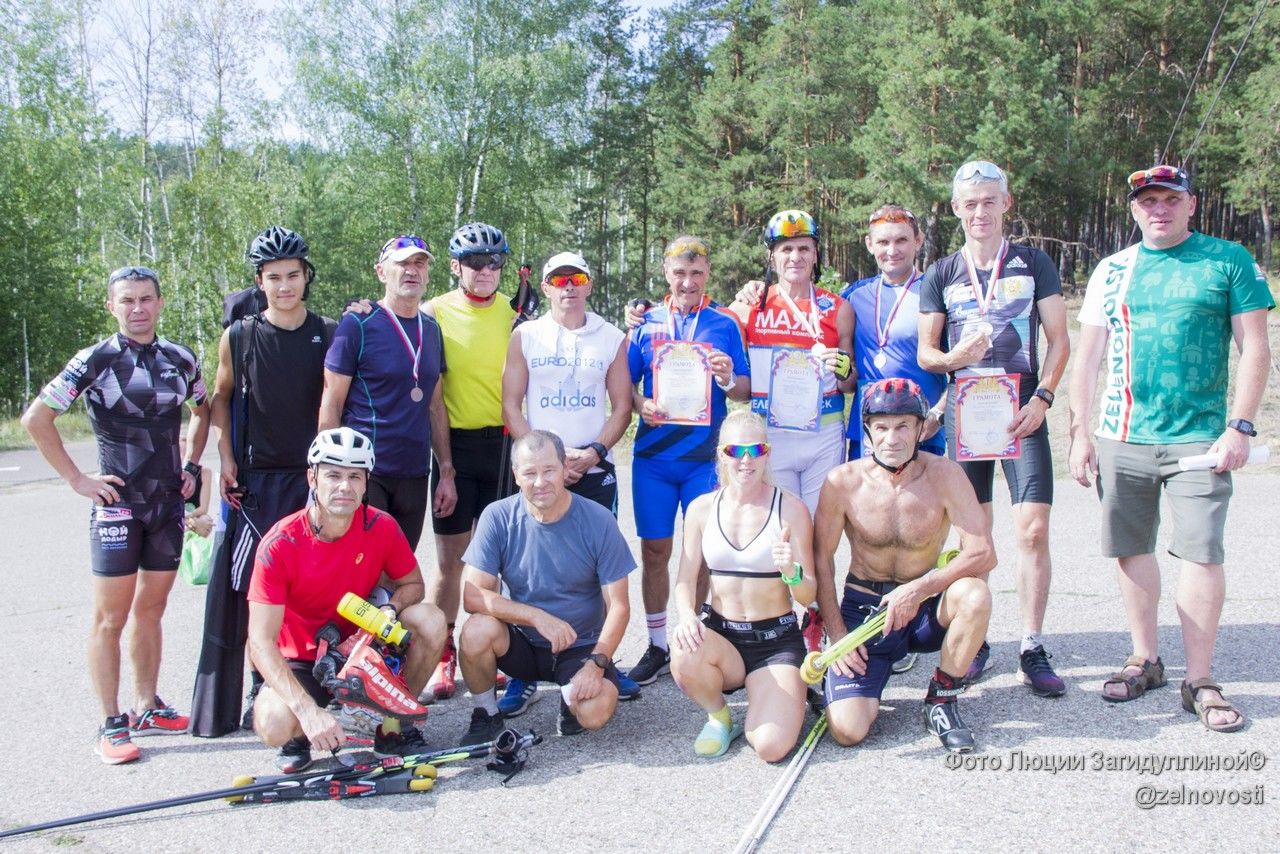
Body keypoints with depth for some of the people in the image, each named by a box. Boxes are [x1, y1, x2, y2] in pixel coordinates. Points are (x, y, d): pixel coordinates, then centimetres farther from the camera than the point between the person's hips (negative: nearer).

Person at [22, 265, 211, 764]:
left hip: (168, 502, 4)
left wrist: (191, 465, 12)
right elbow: (35, 419, -7)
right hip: (117, 504, -4)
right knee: (111, 617, 1)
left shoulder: (181, 360, 5)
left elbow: (203, 411, 23)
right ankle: (112, 725, 9)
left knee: (151, 610, 13)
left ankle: (146, 708, 25)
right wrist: (77, 479, -9)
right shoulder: (95, 361, -8)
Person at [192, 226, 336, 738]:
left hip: (314, 477, 0)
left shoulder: (328, 335, 3)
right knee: (250, 588, -2)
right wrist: (226, 461, 4)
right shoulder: (238, 337, 3)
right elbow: (220, 398, 13)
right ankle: (259, 690, 7)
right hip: (256, 480, 0)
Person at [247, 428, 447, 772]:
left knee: (430, 621, -22)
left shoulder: (381, 527, -14)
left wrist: (390, 610, -25)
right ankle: (298, 736, 7)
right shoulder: (280, 545, -23)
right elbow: (261, 642, -26)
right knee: (273, 725, -33)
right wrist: (309, 711, -38)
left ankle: (392, 726, -3)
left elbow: (412, 583, 1)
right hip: (303, 662, -3)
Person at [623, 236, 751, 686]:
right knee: (654, 550, 6)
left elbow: (745, 391, 3)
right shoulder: (647, 322, 8)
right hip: (652, 457, 2)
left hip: (705, 457, -1)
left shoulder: (725, 323, 5)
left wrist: (728, 379, -19)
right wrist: (641, 405, -12)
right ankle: (657, 647, 19)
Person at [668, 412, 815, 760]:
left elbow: (808, 597, -6)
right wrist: (687, 616, -20)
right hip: (719, 635, 2)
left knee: (771, 747, -21)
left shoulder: (791, 509, -6)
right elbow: (686, 579, 2)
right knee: (683, 656, -35)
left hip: (777, 641, -2)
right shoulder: (702, 508, 2)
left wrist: (791, 571, -28)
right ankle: (718, 716, 2)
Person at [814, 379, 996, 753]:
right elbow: (821, 559, -3)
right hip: (864, 608, -1)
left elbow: (983, 553, -20)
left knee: (974, 594, -34)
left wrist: (919, 590, -31)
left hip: (926, 609, 1)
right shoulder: (843, 482, -12)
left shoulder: (944, 475, -13)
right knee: (847, 729, -19)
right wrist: (837, 634, -8)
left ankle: (941, 701, -7)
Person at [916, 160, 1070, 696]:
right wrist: (954, 358, -16)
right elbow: (925, 354, 7)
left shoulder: (1034, 264, 5)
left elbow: (1059, 339, 3)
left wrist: (1041, 399, -10)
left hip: (1022, 412, -1)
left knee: (1034, 529, -8)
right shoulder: (941, 275, 7)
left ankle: (1032, 650, 3)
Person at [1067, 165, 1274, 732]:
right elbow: (1088, 356, 11)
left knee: (1201, 554, -5)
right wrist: (1079, 433, 6)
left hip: (1200, 438, -3)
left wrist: (1240, 426, -8)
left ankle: (1200, 681, 6)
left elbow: (1254, 349, 1)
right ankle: (1145, 659, 24)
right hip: (1122, 439, 3)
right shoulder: (1113, 270, 10)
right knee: (1131, 550, 9)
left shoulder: (1230, 261, 3)